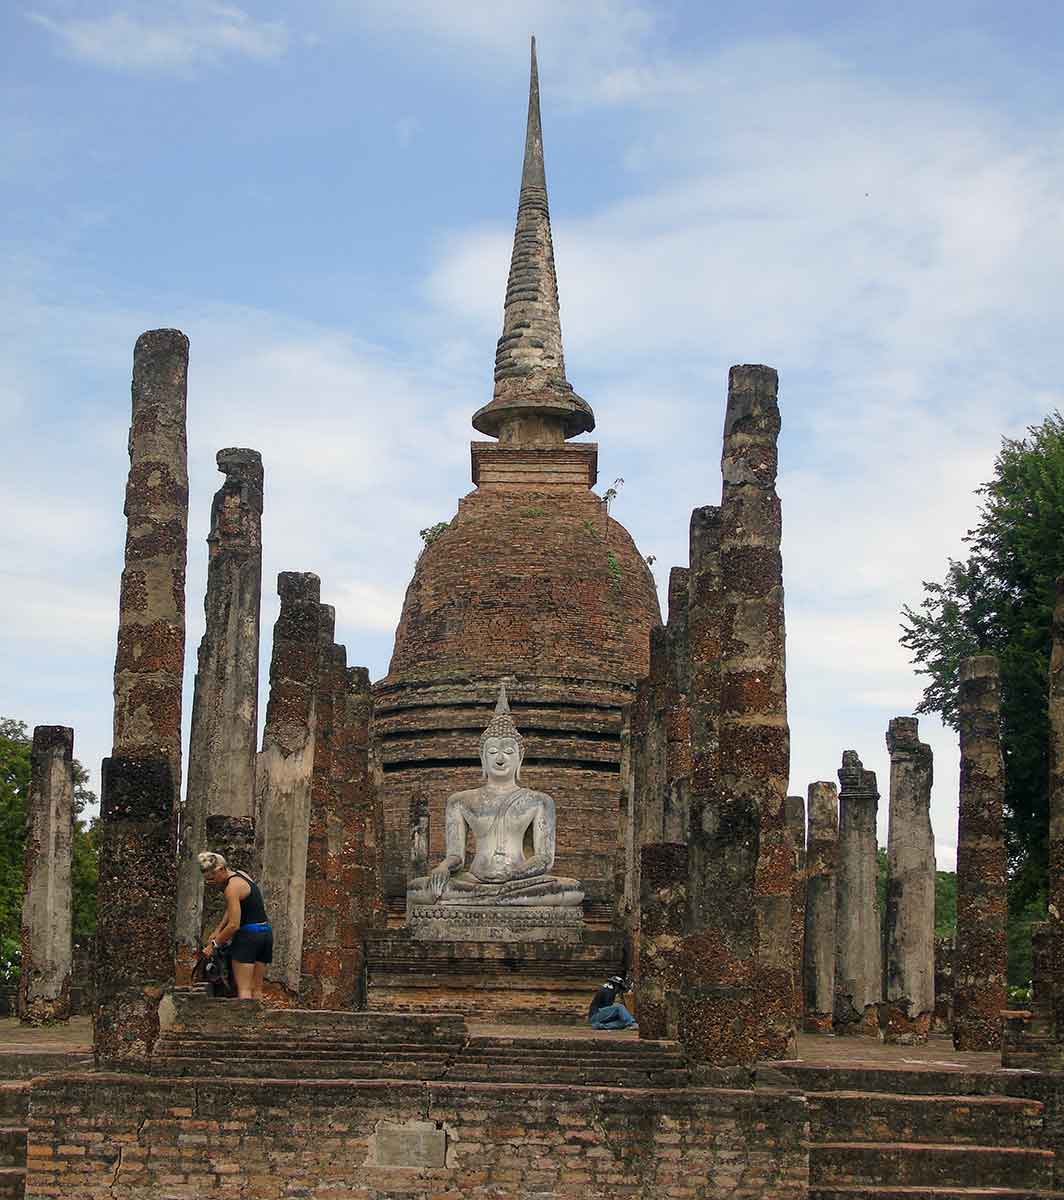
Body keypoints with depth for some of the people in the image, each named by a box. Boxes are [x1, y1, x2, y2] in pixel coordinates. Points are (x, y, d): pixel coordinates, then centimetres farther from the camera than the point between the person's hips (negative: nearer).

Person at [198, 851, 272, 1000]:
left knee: (243, 989, -8)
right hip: (266, 933, 9)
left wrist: (214, 943, -9)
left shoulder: (231, 888, -16)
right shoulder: (240, 875, 12)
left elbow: (234, 925, -19)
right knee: (257, 989, 9)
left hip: (248, 935, -9)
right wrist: (217, 930, 16)